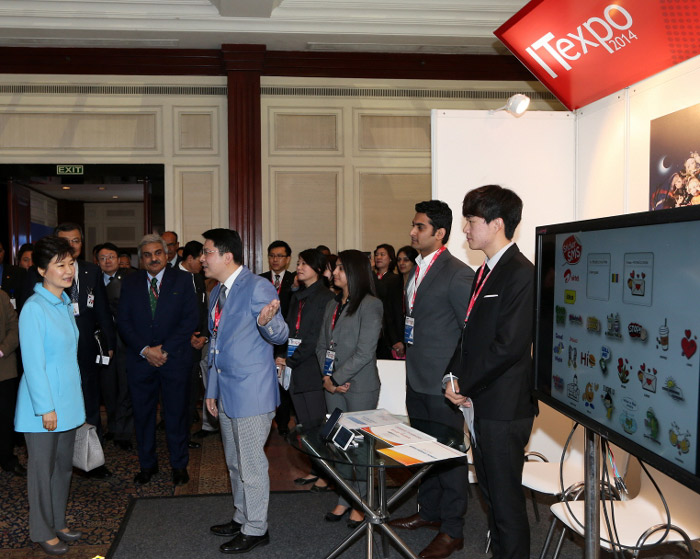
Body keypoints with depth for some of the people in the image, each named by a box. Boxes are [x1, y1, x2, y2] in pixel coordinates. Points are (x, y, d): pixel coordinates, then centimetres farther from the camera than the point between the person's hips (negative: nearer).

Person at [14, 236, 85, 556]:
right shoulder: (34, 308, -17)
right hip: (44, 404, -7)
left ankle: (58, 523, 32)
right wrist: (46, 408, -17)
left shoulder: (66, 304, 8)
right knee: (43, 469, 7)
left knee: (64, 466, 17)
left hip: (67, 402, 7)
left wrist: (71, 401, 11)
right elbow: (33, 364, -18)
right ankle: (43, 532, 23)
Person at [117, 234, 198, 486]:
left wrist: (165, 350, -11)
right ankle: (147, 464, 24)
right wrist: (145, 350, -10)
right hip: (140, 359, 2)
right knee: (142, 414, 8)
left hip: (175, 359, -2)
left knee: (176, 414, 4)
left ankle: (179, 465, 19)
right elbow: (123, 321, 3)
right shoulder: (130, 283, 8)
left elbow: (190, 319, -4)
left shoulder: (182, 280, 2)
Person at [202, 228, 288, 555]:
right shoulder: (217, 292, 14)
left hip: (252, 392, -9)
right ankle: (242, 518, 35)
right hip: (226, 392, 9)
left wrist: (267, 321, -41)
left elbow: (280, 335, -17)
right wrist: (212, 390, 20)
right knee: (235, 462, 20)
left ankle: (255, 530, 15)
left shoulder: (257, 287, -14)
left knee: (251, 463, 1)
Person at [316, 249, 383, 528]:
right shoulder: (332, 305, 11)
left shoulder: (370, 305, -11)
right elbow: (322, 345, 11)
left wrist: (337, 378, -13)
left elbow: (364, 351, -16)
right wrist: (327, 376, -4)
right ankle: (344, 500, 25)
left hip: (360, 387, -6)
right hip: (333, 387, 6)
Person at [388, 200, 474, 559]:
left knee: (449, 454, 3)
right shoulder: (416, 270, 12)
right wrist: (408, 345, 14)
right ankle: (429, 512, 36)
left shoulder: (457, 274, -15)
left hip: (443, 384, -8)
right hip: (417, 381, 9)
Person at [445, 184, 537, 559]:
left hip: (505, 406, -9)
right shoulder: (486, 272, 15)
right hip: (482, 402, 9)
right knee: (490, 490, 19)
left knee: (506, 497, 2)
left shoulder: (521, 274, -16)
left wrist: (465, 385, -13)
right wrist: (455, 376, 3)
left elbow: (509, 346, -22)